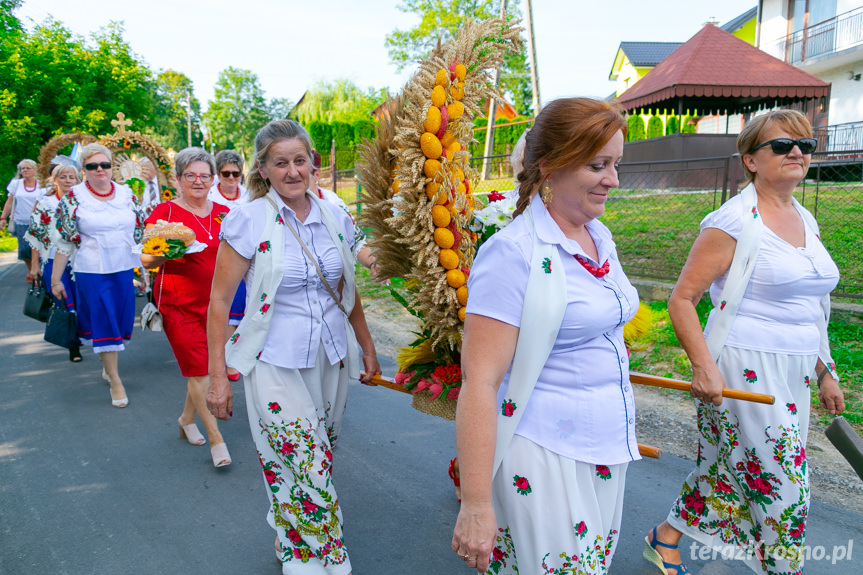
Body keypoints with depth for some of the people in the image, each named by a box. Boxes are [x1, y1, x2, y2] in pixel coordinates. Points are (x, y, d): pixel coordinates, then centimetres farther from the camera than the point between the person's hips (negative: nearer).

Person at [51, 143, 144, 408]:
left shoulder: (127, 194, 5)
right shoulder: (73, 198, -4)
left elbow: (139, 232, 12)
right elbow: (64, 241, -2)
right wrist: (55, 279, -1)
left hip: (124, 268, 3)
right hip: (91, 270, -3)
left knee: (122, 318, 10)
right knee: (102, 322, 0)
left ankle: (108, 364, 35)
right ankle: (115, 380, 9)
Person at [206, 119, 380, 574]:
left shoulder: (334, 216, 4)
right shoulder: (247, 221, -9)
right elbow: (219, 301, -7)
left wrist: (366, 346, 18)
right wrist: (217, 376, -8)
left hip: (331, 357, 4)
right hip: (276, 363, -4)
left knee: (318, 459, 14)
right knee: (307, 468, -3)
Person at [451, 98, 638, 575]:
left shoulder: (600, 238, 5)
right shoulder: (515, 253, -20)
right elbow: (479, 381, -23)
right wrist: (476, 505, -23)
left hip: (607, 450, 8)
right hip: (545, 458, -8)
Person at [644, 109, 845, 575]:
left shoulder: (805, 220, 13)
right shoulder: (734, 221, -12)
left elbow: (808, 308, 20)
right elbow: (681, 298, -14)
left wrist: (825, 372, 18)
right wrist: (702, 364, -21)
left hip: (793, 374, 8)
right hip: (742, 371, -8)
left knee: (726, 467, 16)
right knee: (782, 481, -1)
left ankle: (665, 537, 34)